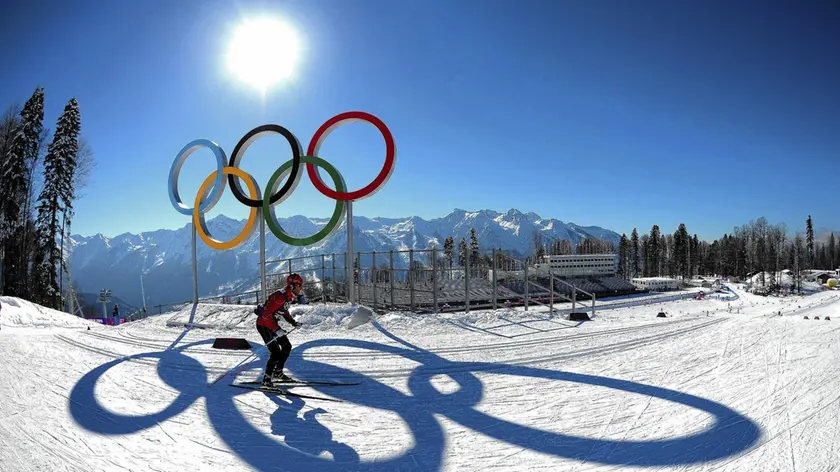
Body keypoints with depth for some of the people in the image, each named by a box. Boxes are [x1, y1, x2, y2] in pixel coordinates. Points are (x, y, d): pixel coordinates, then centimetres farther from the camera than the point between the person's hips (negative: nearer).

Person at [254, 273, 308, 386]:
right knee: (276, 352, -14)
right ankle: (266, 379, -3)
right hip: (264, 324, -10)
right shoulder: (280, 296, -28)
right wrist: (276, 330, -32)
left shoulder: (290, 296, 1)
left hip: (273, 323, 10)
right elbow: (266, 315, -30)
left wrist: (293, 322, 7)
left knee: (287, 347, 12)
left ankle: (278, 373, 26)